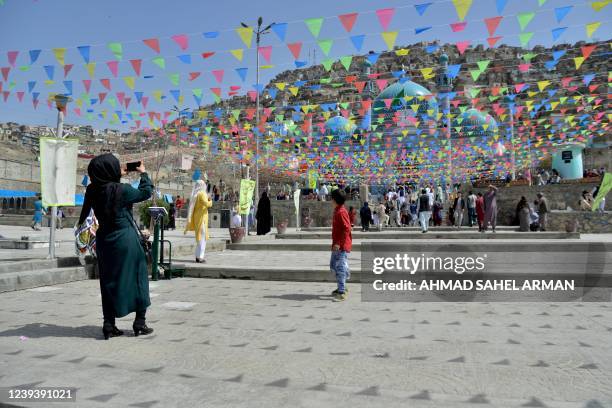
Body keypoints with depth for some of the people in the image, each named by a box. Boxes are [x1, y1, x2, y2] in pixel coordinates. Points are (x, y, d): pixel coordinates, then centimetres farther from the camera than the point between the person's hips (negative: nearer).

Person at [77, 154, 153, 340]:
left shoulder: (92, 191, -2)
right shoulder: (122, 190, -17)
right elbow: (146, 192, -2)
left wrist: (118, 176, 25)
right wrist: (143, 173, 12)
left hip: (105, 240, 5)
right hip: (126, 239, -5)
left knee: (109, 281, 14)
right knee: (137, 276, 8)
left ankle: (109, 325, 15)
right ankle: (139, 322, 13)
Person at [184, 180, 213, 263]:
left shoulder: (195, 194, 11)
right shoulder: (202, 194, -13)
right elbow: (207, 204, -25)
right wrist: (210, 201, -4)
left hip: (197, 217, 8)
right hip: (202, 217, -8)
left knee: (199, 237, 15)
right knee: (202, 237, -6)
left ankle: (198, 256, 18)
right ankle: (200, 257, -8)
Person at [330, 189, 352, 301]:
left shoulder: (341, 212, -17)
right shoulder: (337, 210, 14)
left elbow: (347, 229, -23)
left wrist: (339, 243, -24)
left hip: (342, 246, -11)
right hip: (337, 245, 11)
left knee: (340, 267, -9)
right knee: (333, 265, 18)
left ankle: (342, 293, -6)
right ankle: (342, 287, 28)